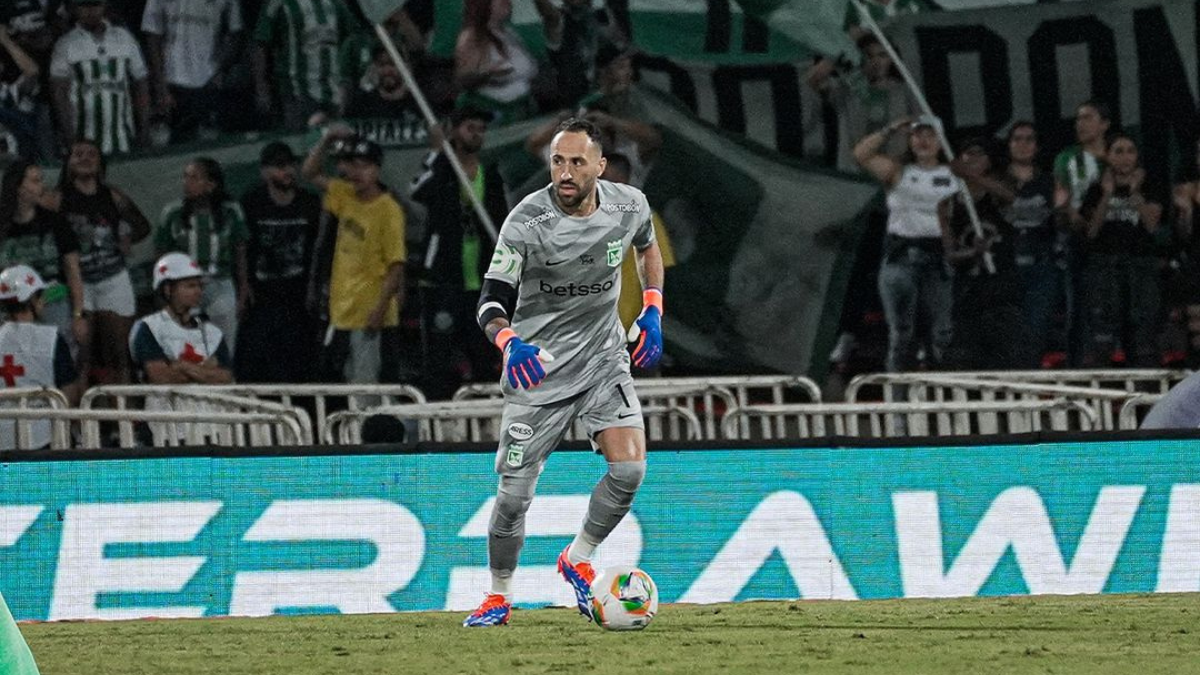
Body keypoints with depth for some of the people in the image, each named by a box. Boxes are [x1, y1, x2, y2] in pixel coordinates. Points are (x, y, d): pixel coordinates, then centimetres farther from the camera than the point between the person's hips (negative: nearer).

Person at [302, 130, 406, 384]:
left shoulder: (388, 210, -12)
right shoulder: (346, 196, 9)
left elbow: (396, 266, -16)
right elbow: (310, 173, 20)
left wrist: (380, 308, -22)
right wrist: (326, 140, 5)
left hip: (370, 315, -8)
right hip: (342, 312, 8)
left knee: (366, 386, -10)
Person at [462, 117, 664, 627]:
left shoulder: (629, 205, -7)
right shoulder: (526, 221, -20)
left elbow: (648, 246, 17)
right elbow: (492, 301, -22)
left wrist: (652, 311, 5)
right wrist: (510, 342, -43)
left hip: (604, 359, 3)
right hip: (538, 368, -3)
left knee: (629, 468, -15)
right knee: (513, 494, -2)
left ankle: (579, 559, 11)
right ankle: (499, 596, 21)